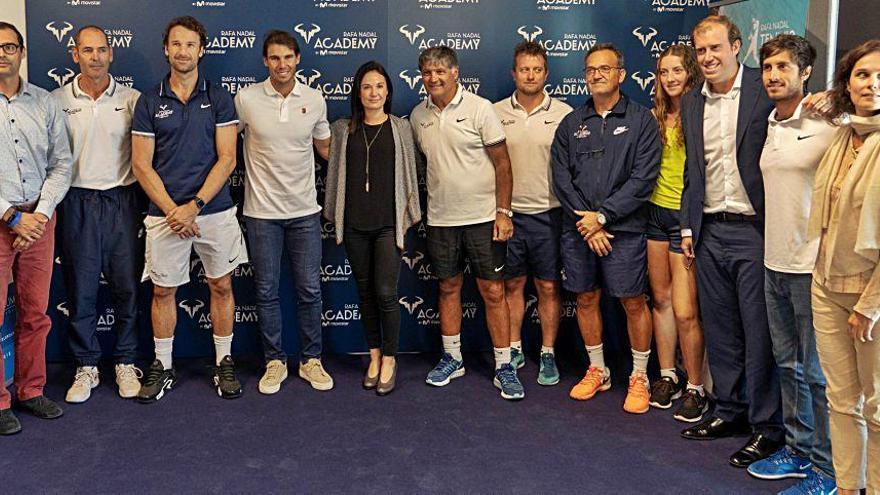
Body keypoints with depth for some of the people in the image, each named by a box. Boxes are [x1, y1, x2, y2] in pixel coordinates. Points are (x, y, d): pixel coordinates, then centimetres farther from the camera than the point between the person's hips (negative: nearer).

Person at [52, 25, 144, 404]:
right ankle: (86, 366, 19)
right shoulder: (57, 101, 3)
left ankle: (126, 364, 19)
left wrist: (147, 202, 2)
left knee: (127, 286, 5)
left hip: (123, 199, 0)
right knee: (81, 289, 5)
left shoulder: (131, 99, 4)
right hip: (78, 202, 0)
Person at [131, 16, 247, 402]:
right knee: (163, 291, 7)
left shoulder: (218, 98, 2)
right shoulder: (149, 102, 4)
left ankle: (224, 363, 21)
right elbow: (141, 165, 0)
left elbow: (227, 158, -5)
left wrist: (194, 205, -13)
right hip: (164, 214, 1)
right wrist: (173, 210, -11)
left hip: (214, 210, 0)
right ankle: (162, 367, 22)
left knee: (221, 286, 7)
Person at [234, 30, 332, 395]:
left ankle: (311, 360, 21)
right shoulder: (246, 99, -5)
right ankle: (275, 362, 21)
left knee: (310, 290, 7)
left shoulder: (315, 100, 1)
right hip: (262, 212, -1)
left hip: (305, 211, 2)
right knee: (267, 291, 7)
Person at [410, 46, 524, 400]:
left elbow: (502, 163, -7)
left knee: (493, 292, 1)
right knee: (448, 288, 13)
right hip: (440, 220, 4)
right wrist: (417, 210, 13)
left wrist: (503, 212, -12)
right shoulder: (418, 116, 6)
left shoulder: (479, 108, -7)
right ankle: (452, 358, 28)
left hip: (482, 218, -4)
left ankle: (504, 367, 10)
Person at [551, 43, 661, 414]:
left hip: (624, 229, -3)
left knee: (633, 302, 1)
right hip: (578, 230, 4)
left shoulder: (641, 120, 0)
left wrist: (602, 216, -13)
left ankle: (639, 377, 16)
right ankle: (597, 371, 27)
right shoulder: (571, 123, 11)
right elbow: (561, 177, 3)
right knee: (586, 299, 11)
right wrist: (586, 222, -8)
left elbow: (643, 179, -8)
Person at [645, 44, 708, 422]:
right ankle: (668, 375, 27)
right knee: (661, 298, 13)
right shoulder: (655, 117, 10)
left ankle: (696, 388, 10)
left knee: (685, 312, -6)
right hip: (656, 211, 6)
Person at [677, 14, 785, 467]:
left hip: (755, 230, -6)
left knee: (760, 332, 1)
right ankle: (729, 410, 29)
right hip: (710, 232, 6)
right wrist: (687, 226, 13)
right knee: (719, 329, 14)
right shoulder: (691, 103, 11)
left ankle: (766, 426, 14)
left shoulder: (765, 91, -7)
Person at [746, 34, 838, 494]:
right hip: (776, 263, 7)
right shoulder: (771, 126, 11)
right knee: (788, 363, 17)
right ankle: (798, 448, 32)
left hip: (813, 265, -7)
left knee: (818, 371, 3)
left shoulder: (827, 125, -12)